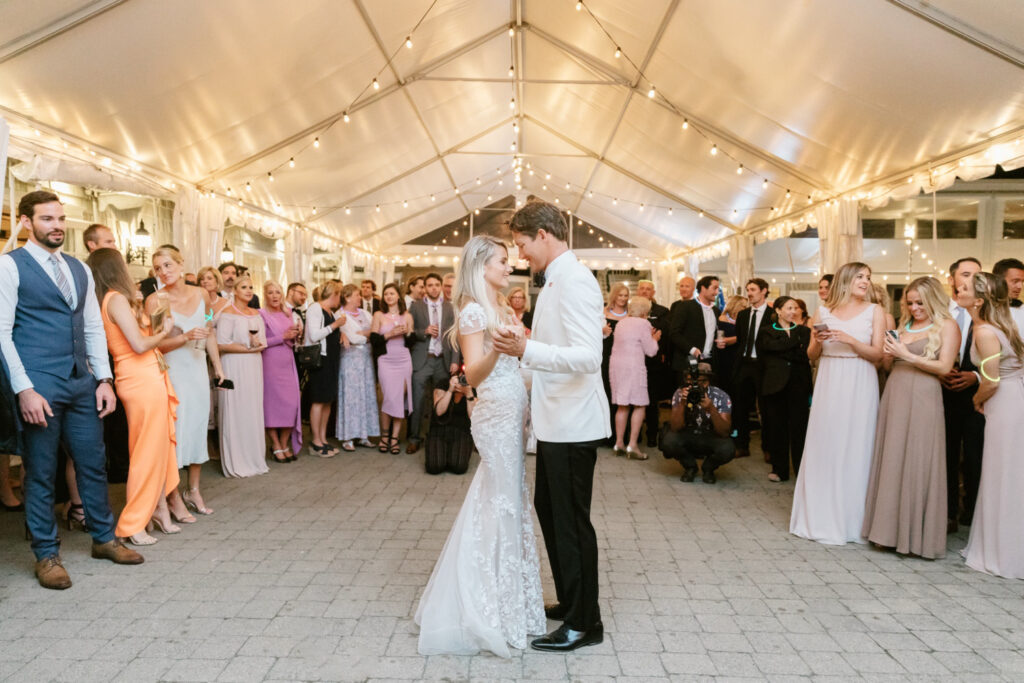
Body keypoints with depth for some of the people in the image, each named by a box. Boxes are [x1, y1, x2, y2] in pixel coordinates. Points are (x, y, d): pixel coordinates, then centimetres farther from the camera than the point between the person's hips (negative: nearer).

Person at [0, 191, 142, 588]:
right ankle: (46, 555, 19)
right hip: (39, 386, -5)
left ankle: (103, 539, 27)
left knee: (93, 463, 13)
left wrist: (104, 379, 7)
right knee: (40, 473, 5)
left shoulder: (79, 269, 14)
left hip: (82, 383, 6)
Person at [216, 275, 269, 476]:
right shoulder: (228, 313, -5)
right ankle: (236, 463, 5)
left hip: (254, 367, 6)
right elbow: (221, 344, -13)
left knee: (254, 411, 7)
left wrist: (257, 343, -7)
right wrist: (247, 347, -10)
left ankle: (254, 458, 15)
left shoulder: (256, 314, 15)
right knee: (236, 412, -3)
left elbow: (263, 343, 14)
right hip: (234, 368, -6)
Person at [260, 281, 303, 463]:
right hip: (270, 364, -5)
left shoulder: (288, 314, 15)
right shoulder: (262, 314, -3)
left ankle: (285, 444, 12)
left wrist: (296, 335, 2)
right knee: (272, 402, -3)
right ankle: (276, 445, 9)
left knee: (292, 403, 1)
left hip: (288, 364, 5)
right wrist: (283, 336, -14)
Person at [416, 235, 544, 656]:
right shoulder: (475, 310, -12)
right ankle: (499, 608, 12)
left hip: (511, 413, 9)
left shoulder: (501, 308, 15)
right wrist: (497, 347, -34)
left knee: (501, 500, 14)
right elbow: (473, 373, -19)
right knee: (504, 503, -2)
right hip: (496, 413, -9)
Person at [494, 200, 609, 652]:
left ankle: (584, 623, 17)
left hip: (572, 424, -10)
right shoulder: (556, 281, 13)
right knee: (548, 509, 19)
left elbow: (588, 357, -28)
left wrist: (526, 350, -37)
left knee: (571, 522, 1)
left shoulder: (574, 280, -18)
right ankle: (569, 602, 35)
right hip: (555, 421, 10)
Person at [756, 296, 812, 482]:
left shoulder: (804, 331, 12)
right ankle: (780, 469, 14)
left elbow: (806, 355, 2)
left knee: (799, 427, -2)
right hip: (776, 384, -1)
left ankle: (802, 471, 5)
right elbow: (774, 347, -12)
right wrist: (796, 341, -9)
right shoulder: (767, 331, 7)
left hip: (798, 385, 1)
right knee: (777, 427, 4)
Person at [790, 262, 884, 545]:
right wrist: (817, 340, -10)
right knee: (823, 448, 3)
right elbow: (811, 355, 10)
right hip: (828, 384, 1)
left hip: (859, 387, -1)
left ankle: (851, 520, 12)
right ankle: (820, 518, 15)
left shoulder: (874, 311, 4)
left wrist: (851, 340, -16)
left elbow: (877, 354, -2)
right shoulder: (823, 310, 8)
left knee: (855, 450, 0)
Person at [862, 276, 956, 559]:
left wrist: (907, 356, -12)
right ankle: (892, 528, 15)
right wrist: (888, 357, -2)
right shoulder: (904, 326, 17)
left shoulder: (947, 326, 1)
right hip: (894, 395, 6)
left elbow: (944, 366, -9)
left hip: (922, 399, -6)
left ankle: (918, 534, 7)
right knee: (892, 461, 6)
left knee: (917, 462, -3)